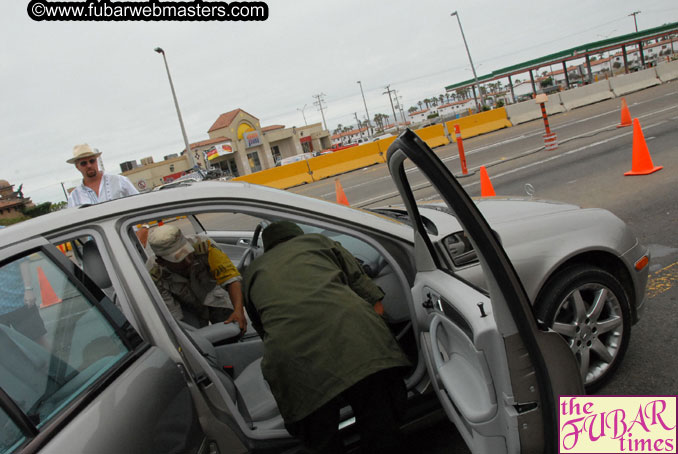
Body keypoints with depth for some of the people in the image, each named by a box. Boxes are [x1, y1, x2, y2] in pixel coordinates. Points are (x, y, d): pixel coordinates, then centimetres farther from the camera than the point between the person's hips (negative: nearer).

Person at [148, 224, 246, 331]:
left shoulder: (202, 246, -36)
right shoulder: (156, 279, -33)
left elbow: (230, 277, -36)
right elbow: (174, 316, -25)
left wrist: (239, 310, -50)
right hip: (188, 307, 0)